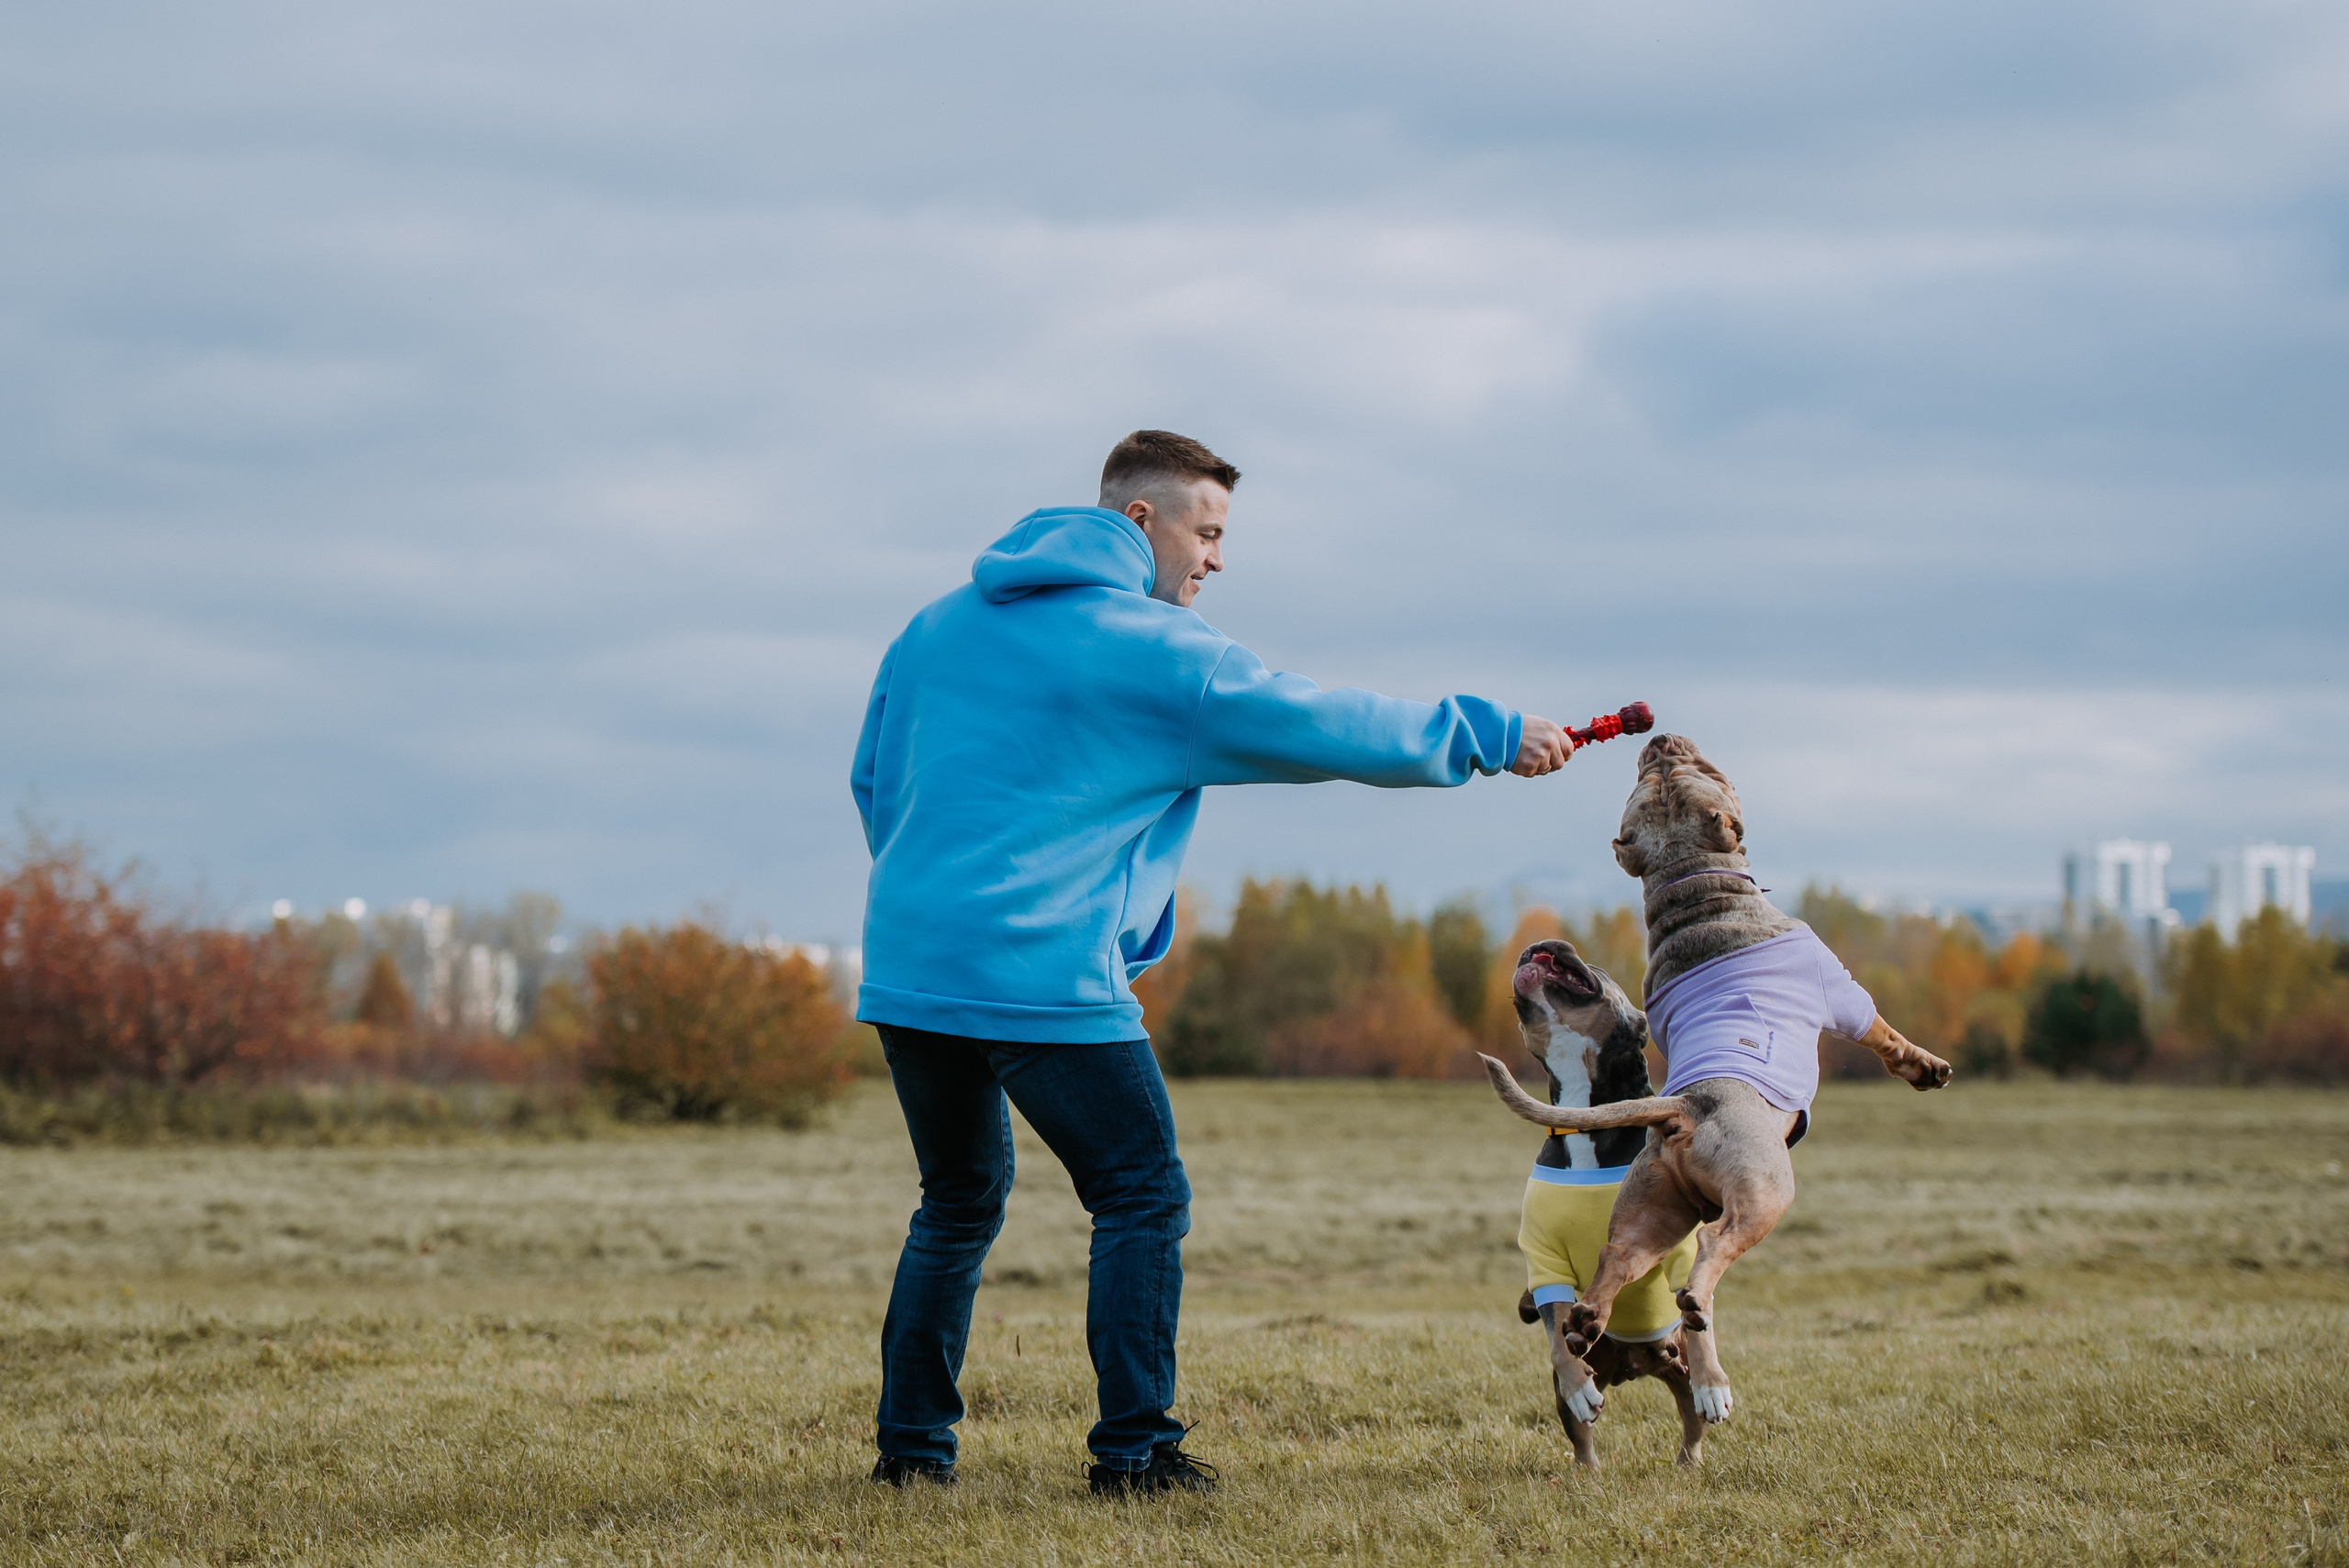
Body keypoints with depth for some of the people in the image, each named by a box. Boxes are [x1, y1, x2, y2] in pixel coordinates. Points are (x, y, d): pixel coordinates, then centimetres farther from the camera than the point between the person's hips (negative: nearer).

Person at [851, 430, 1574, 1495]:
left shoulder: (939, 626, 15)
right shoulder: (1153, 651, -5)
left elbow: (875, 781, 22)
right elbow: (1326, 729, -3)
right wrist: (1484, 737, 6)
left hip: (907, 966, 7)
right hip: (1042, 976, -7)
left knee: (960, 1199, 21)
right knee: (1143, 1198, 3)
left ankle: (911, 1442, 20)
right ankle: (1134, 1448, -2)